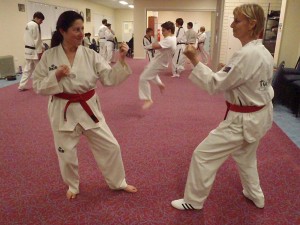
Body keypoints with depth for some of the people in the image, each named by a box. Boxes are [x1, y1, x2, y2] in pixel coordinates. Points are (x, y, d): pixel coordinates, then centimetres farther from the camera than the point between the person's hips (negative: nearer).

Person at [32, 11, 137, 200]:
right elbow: (38, 86, -4)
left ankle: (118, 182, 32)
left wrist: (121, 60, -22)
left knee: (110, 147, 6)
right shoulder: (49, 57, -7)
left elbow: (110, 79, -9)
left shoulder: (91, 55, -5)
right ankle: (72, 186, 43)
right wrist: (56, 76, -21)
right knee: (67, 154, 12)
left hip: (89, 109, 2)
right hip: (63, 111, -1)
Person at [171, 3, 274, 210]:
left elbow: (215, 84, -23)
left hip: (243, 121, -10)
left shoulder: (247, 55, -27)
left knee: (203, 155, 1)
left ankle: (193, 201, 19)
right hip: (261, 115, 10)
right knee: (245, 156, 30)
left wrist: (195, 60, -20)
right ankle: (255, 196, 48)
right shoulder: (265, 53, 4)